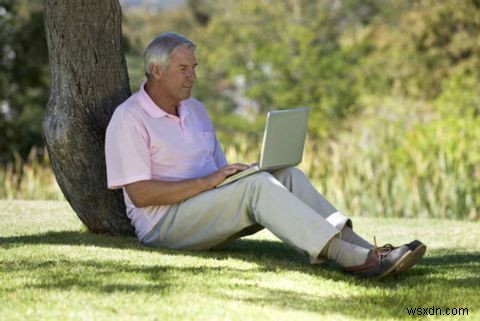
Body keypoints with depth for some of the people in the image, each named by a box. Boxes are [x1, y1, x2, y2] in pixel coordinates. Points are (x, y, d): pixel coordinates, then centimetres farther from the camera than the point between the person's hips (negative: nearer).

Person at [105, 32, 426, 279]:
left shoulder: (195, 110, 18)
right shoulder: (129, 119, -8)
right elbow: (139, 193, -17)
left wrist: (235, 172, -4)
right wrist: (207, 181, -22)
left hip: (208, 212, 8)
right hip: (164, 224, -8)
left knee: (287, 176, -15)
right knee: (257, 184, -30)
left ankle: (361, 248, -30)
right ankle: (353, 258, -41)